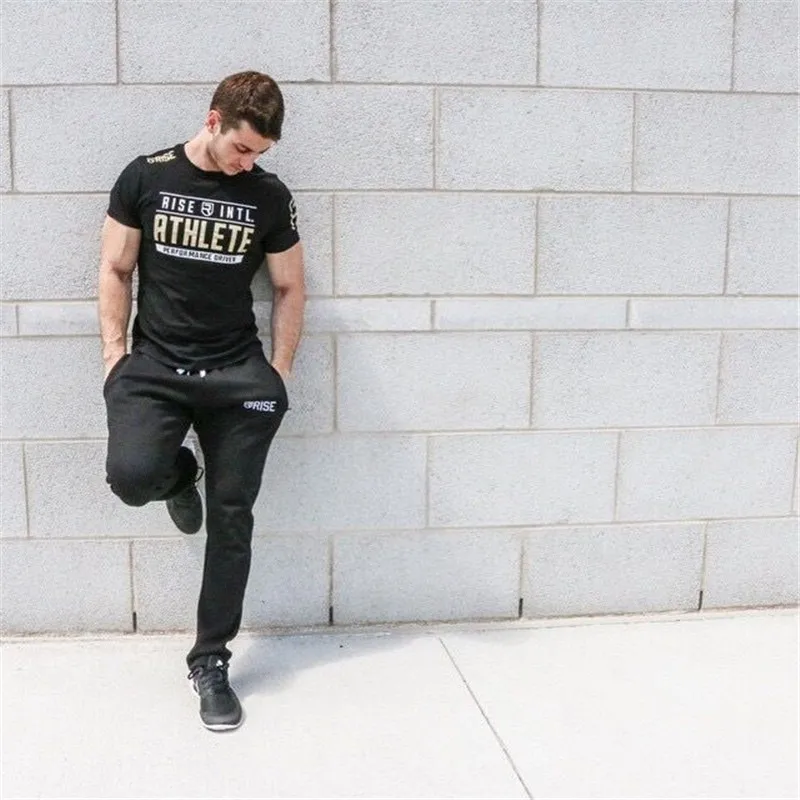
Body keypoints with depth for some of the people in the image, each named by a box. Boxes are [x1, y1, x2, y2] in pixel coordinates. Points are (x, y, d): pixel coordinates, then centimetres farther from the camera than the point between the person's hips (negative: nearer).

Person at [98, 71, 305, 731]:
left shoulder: (269, 196, 4)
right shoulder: (145, 177, 2)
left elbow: (290, 288, 10)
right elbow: (115, 269, 6)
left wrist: (279, 373, 3)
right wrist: (115, 353, -2)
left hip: (238, 373, 1)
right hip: (153, 364, 0)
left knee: (231, 517, 0)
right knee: (132, 475, -26)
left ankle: (211, 661, 16)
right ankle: (179, 476, 16)